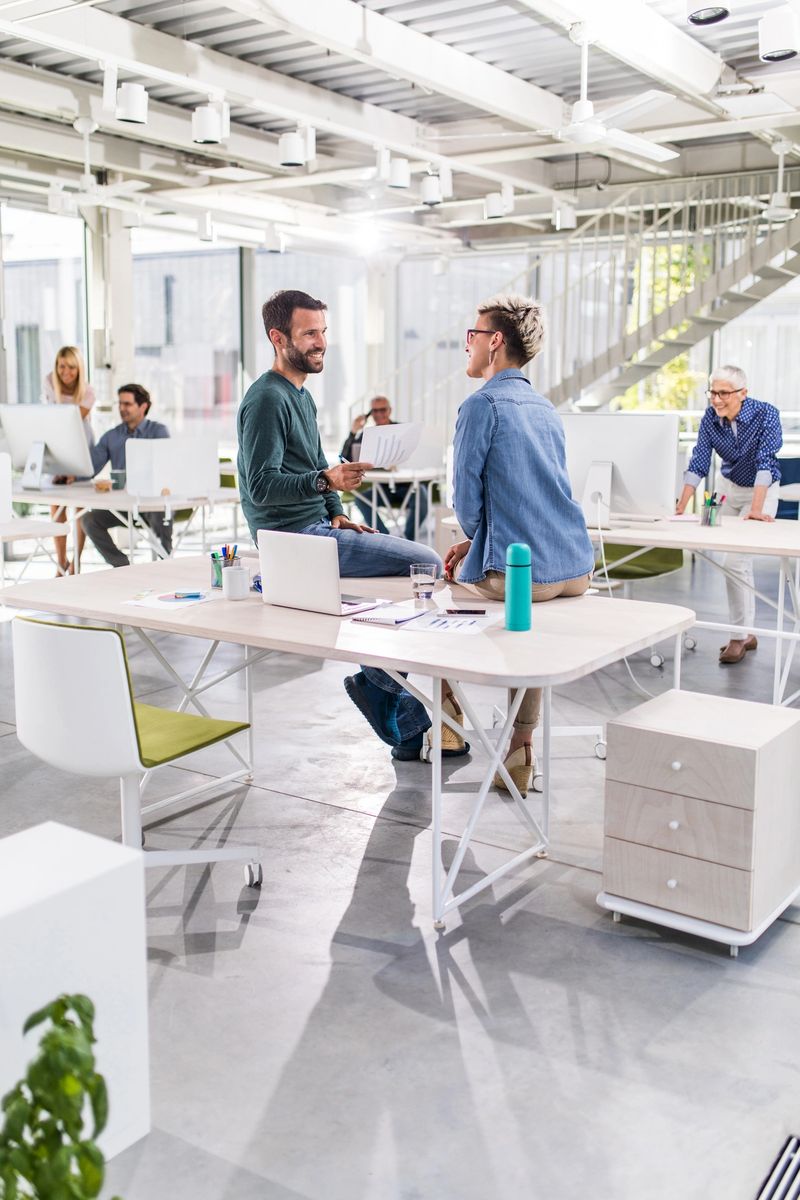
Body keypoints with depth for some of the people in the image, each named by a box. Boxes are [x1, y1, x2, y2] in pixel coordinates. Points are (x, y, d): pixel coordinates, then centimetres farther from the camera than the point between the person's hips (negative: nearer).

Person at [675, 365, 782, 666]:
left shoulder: (766, 414, -24)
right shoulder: (711, 417, -11)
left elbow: (765, 463, -31)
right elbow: (698, 463, -13)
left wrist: (756, 510, -40)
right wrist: (680, 508, -22)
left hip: (761, 491, -5)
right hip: (731, 488, 5)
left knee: (735, 562, -15)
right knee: (740, 561, 11)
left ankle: (738, 637, -3)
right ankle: (747, 633, 23)